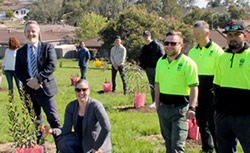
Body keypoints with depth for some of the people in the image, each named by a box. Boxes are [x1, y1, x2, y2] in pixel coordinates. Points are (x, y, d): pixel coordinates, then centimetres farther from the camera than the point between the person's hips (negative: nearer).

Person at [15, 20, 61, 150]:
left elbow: (52, 66, -11)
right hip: (29, 90, 4)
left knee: (53, 119, -2)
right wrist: (28, 82, -13)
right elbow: (18, 71, 5)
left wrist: (37, 79, -19)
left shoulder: (47, 48, 0)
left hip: (45, 89, -3)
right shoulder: (20, 52, 10)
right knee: (35, 121, 12)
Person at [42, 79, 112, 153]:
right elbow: (66, 129, -6)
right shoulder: (71, 106, -4)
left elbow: (106, 128, -27)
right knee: (63, 142, -23)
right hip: (81, 140, 5)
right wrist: (52, 131, -26)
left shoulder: (95, 105, -20)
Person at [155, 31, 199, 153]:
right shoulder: (160, 61, 10)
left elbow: (194, 87, -11)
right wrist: (157, 105, 14)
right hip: (163, 107, 6)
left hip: (180, 108, -6)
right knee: (168, 142, 16)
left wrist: (191, 108, -20)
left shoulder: (188, 63, -9)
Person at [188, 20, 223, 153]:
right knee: (201, 122, 12)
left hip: (211, 91, -5)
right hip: (197, 91, 6)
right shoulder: (192, 52, 11)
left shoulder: (216, 50, -5)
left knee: (213, 123, -7)